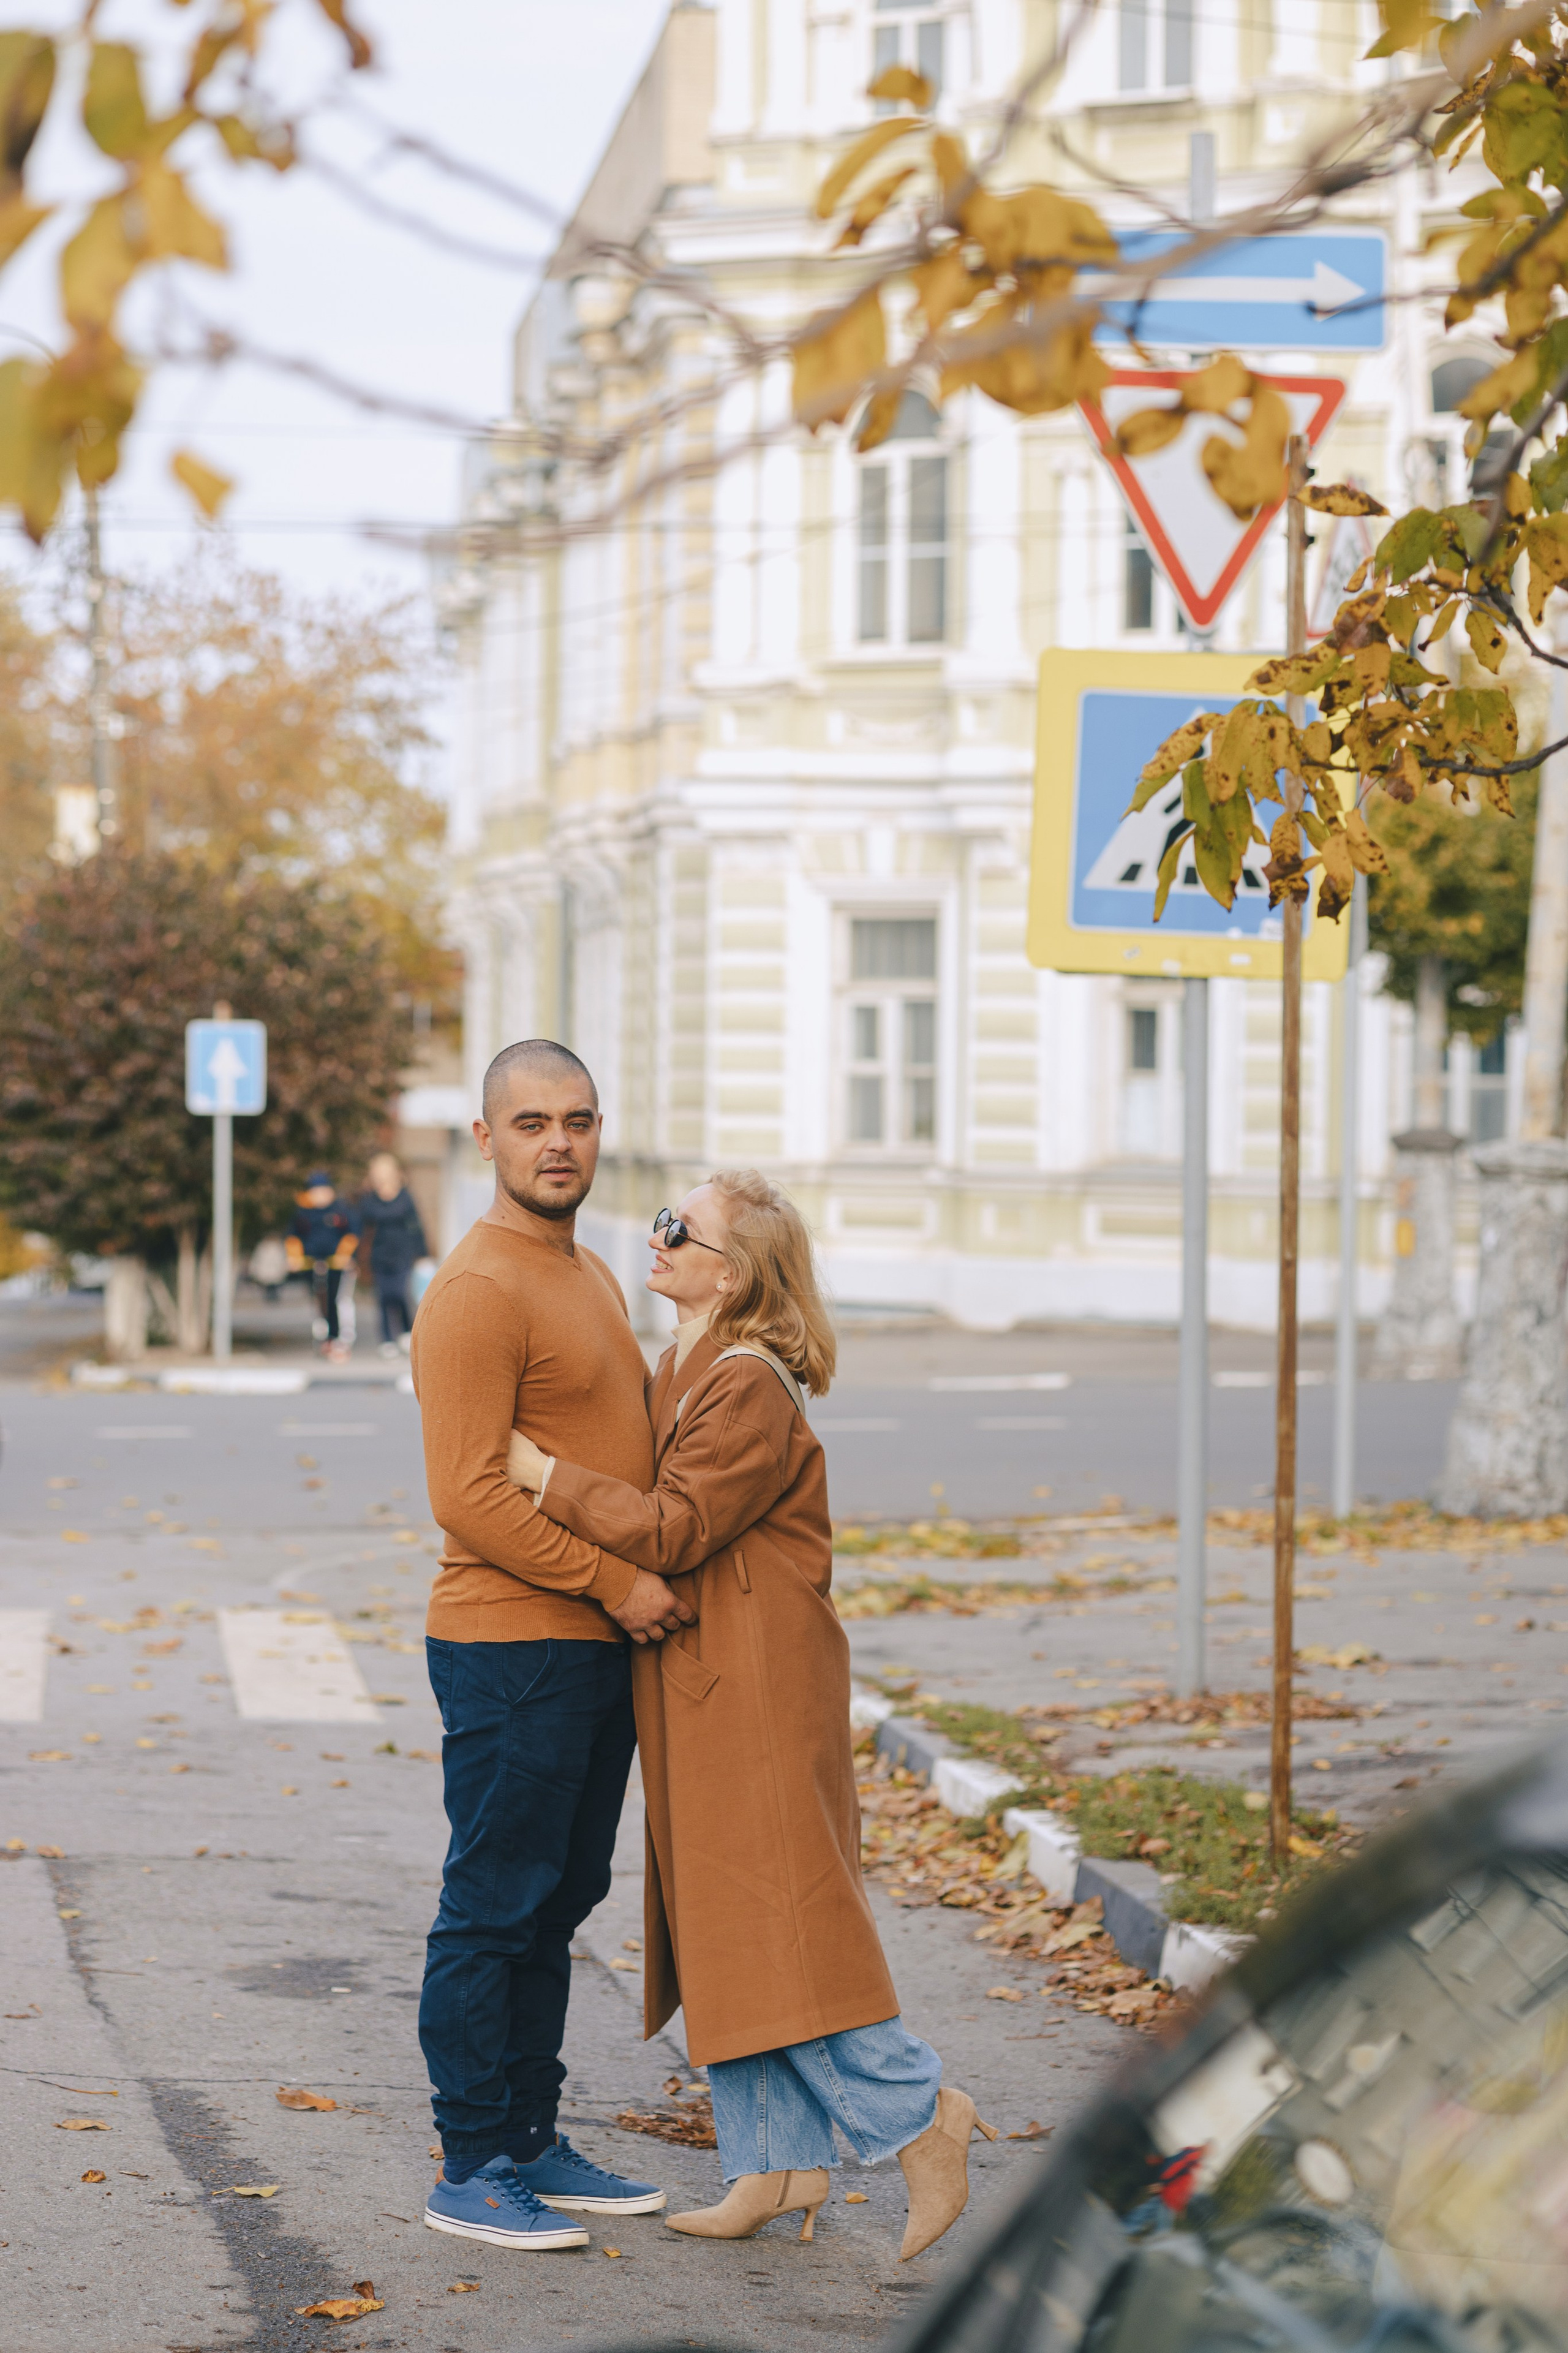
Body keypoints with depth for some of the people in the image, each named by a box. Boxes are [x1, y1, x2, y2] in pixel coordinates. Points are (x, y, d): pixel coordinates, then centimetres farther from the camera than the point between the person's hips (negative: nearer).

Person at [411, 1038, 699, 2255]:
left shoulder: (593, 1275, 16)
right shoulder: (478, 1292, -14)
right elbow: (471, 1495, -20)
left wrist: (641, 1583, 12)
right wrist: (614, 1582, -18)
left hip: (603, 1643, 9)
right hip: (513, 1650, -9)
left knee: (558, 1905, 14)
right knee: (493, 1911, -2)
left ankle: (535, 2142, 23)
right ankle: (472, 2168, 5)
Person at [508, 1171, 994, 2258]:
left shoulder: (749, 1390, -16)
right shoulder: (679, 1373, 14)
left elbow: (671, 1529, -21)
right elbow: (651, 1504, 18)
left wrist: (543, 1472, -19)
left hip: (760, 1688, -10)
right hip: (697, 1689, 10)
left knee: (779, 1912, -9)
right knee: (717, 1920, 10)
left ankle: (919, 2114, 1)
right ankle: (779, 2162, 16)